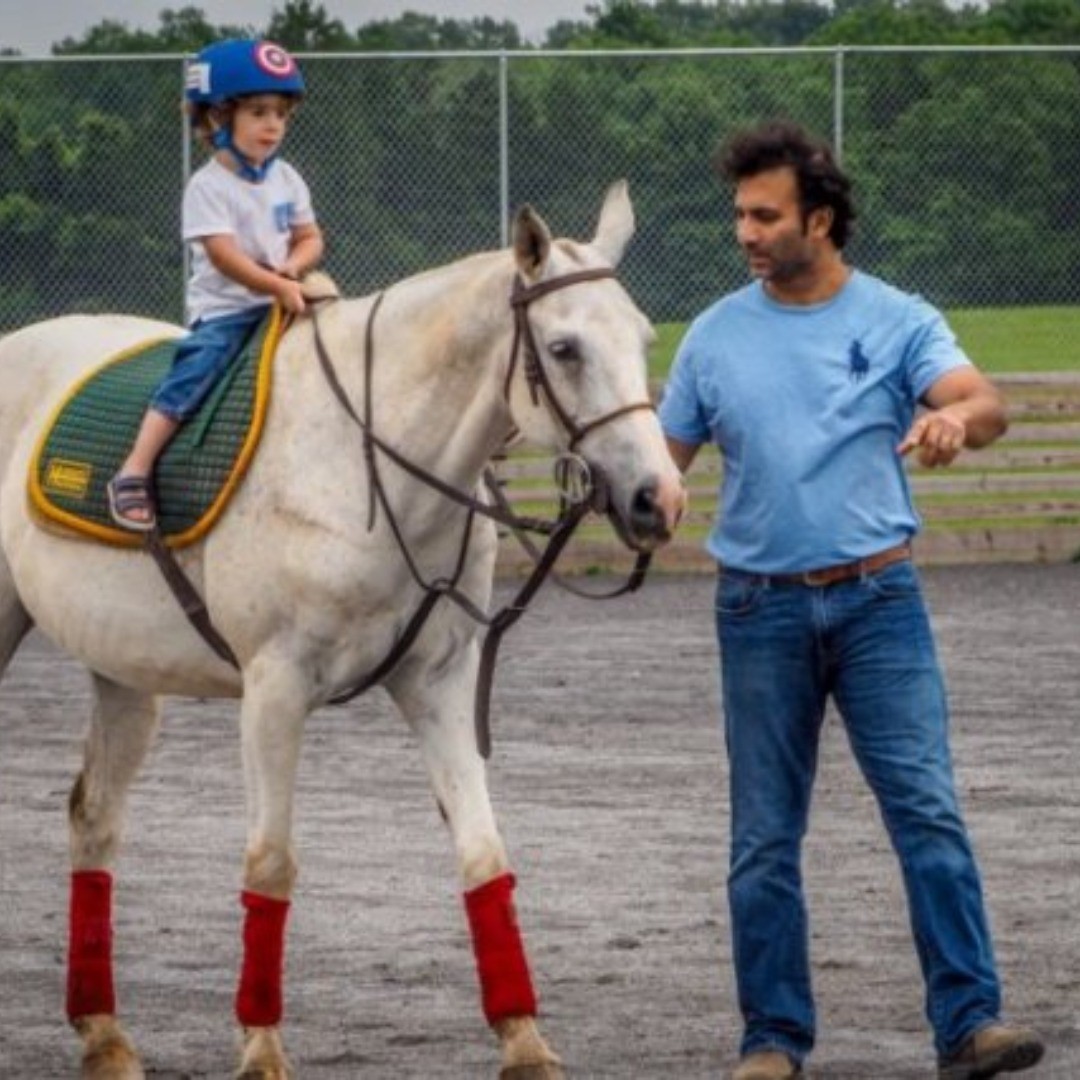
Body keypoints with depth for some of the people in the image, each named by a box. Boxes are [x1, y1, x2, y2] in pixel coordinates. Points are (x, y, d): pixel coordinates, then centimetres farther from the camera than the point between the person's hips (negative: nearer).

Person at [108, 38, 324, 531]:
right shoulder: (208, 186, -10)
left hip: (281, 302, 6)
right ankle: (133, 473, -27)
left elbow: (310, 239, 12)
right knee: (198, 367, -26)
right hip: (223, 309, -6)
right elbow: (225, 256, -19)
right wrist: (278, 287, -27)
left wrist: (293, 267, -11)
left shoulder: (287, 180, 10)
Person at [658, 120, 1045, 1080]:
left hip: (877, 601, -2)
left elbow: (986, 405, -16)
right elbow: (668, 457, 11)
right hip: (761, 609, 2)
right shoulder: (716, 335, 7)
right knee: (765, 837, 5)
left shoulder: (898, 321, -1)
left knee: (927, 811, -9)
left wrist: (957, 416, -39)